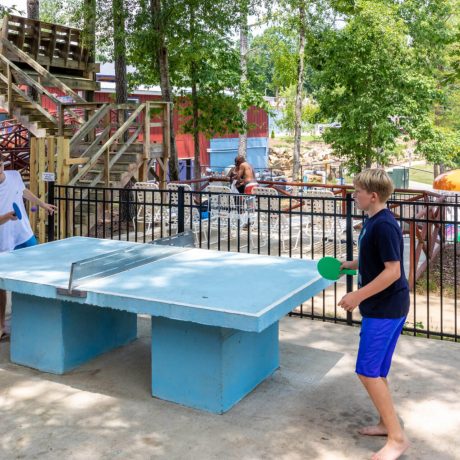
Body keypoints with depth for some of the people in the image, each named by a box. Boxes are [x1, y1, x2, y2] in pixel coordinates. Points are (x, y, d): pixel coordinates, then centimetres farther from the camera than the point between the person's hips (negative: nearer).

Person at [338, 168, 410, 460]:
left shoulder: (384, 226, -21)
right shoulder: (373, 222, 10)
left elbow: (393, 270, -24)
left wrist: (358, 296, -22)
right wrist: (348, 265, 14)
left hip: (385, 309, -10)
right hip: (384, 307, 10)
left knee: (368, 371, -7)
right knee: (376, 371, 17)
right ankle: (387, 423, 30)